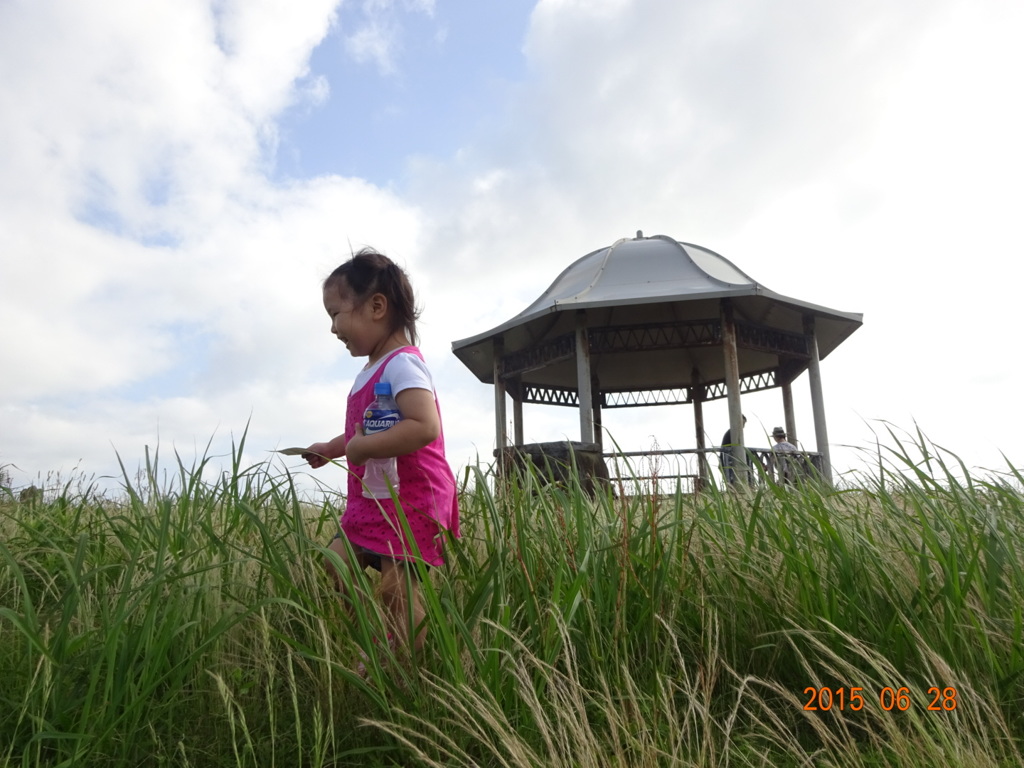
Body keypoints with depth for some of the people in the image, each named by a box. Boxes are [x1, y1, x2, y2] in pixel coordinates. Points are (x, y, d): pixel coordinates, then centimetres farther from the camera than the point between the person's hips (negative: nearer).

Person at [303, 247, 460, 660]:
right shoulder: (369, 373, 15)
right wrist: (330, 449, 19)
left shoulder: (401, 364, -15)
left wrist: (363, 447, -23)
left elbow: (425, 427, -30)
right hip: (370, 504, 10)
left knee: (398, 597, -7)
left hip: (407, 507, -10)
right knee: (334, 570, 12)